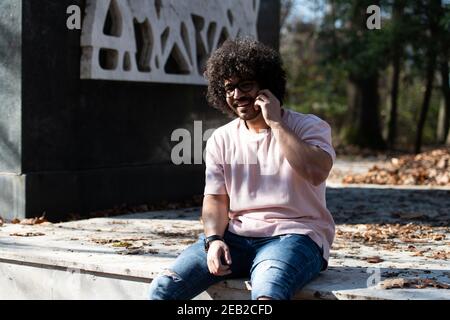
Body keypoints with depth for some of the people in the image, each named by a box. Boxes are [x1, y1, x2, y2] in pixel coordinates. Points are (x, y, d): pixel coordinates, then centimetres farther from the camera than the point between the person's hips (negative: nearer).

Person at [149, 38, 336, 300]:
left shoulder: (310, 127, 1)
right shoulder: (222, 139, 15)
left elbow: (316, 172, -20)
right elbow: (215, 199, 10)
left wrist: (275, 123, -13)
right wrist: (213, 239, -11)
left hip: (292, 236, -4)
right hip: (236, 236, 5)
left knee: (267, 294, -38)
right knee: (163, 288, -18)